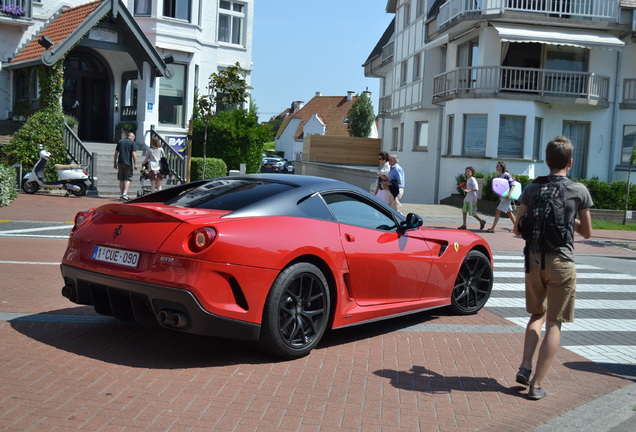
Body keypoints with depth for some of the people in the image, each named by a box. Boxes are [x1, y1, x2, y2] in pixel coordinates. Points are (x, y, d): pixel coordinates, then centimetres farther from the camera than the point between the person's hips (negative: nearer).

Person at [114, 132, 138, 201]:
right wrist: (135, 164, -7)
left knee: (121, 179, 11)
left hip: (120, 163, 5)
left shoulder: (120, 141, 12)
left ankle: (122, 195, 13)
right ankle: (125, 194, -12)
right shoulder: (132, 142, -3)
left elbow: (116, 153, 13)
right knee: (128, 179, 1)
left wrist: (115, 162, 18)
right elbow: (133, 153, -10)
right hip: (128, 163, -5)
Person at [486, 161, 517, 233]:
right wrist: (500, 196, 17)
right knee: (509, 212, 14)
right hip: (502, 196, 9)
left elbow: (513, 185, -18)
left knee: (498, 211, -11)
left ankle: (492, 228, -10)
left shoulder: (506, 175, -14)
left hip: (506, 197, -9)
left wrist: (509, 194, -29)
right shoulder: (499, 176, 10)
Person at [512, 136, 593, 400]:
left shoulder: (532, 189, 0)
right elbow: (586, 232, 6)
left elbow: (517, 229, 5)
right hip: (561, 262, -3)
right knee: (554, 323, 5)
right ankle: (537, 384, 4)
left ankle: (524, 367, 10)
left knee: (538, 314, 22)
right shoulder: (579, 191, -5)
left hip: (534, 259, 3)